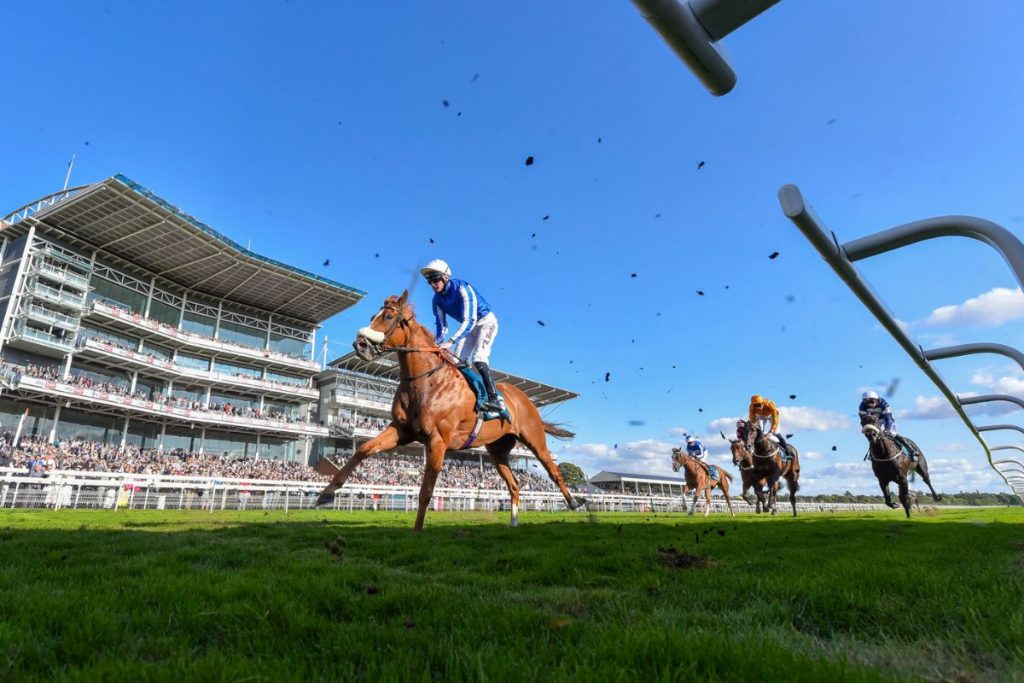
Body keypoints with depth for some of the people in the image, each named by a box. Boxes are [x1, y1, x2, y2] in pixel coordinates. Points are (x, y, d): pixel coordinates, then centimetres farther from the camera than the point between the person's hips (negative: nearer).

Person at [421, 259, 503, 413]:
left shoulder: (462, 288, -29)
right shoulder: (437, 299, -6)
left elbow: (469, 321, -36)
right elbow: (441, 326, 0)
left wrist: (451, 341, -45)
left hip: (486, 322, -8)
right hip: (468, 327, 8)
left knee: (478, 359, -25)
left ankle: (494, 398, -31)